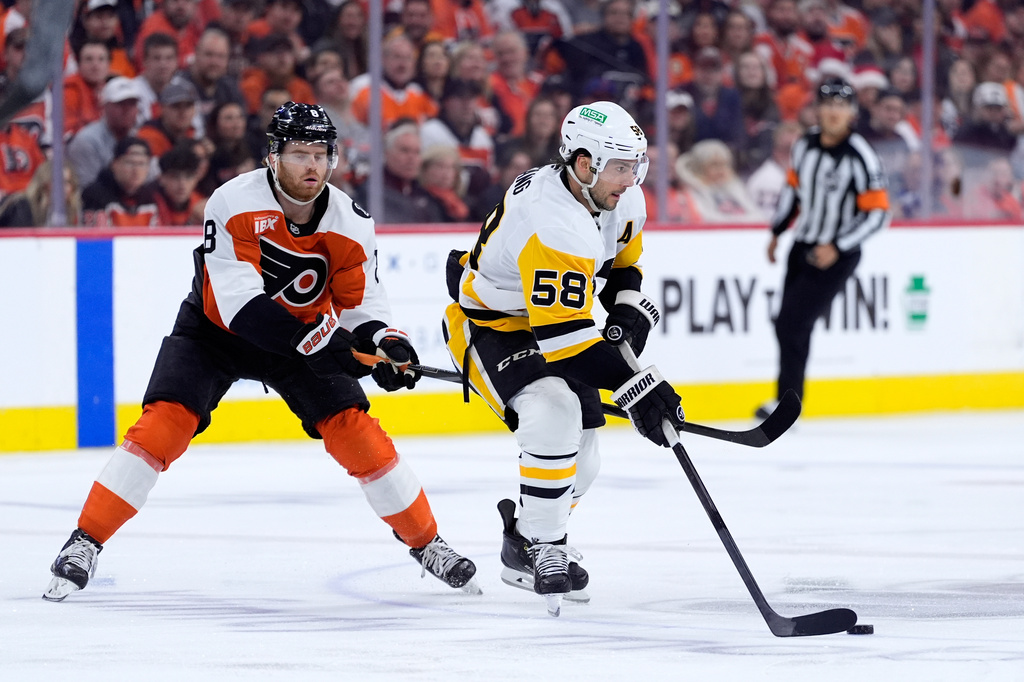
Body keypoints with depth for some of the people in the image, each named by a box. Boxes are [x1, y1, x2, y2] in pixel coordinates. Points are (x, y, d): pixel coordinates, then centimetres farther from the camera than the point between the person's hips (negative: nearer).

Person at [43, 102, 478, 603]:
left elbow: (361, 303, -7)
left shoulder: (350, 223, -17)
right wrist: (317, 341, -42)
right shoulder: (235, 204, -29)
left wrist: (386, 342, -29)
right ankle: (85, 542, -11)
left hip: (304, 333, 3)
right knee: (164, 424, -20)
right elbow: (239, 302, -35)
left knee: (354, 428, -9)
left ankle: (426, 543, 8)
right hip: (215, 329, -3)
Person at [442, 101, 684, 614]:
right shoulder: (553, 223, -36)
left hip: (552, 322, 9)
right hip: (485, 326, -9)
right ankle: (544, 552, -19)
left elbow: (623, 260, 14)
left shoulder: (623, 201, -8)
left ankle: (524, 546, 32)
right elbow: (562, 332, -40)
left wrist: (628, 311, -6)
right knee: (553, 414, -31)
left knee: (580, 455, 9)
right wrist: (633, 386, -43)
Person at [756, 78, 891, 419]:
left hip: (836, 258, -6)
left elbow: (877, 213, -17)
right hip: (802, 248, 6)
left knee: (791, 323, -12)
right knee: (793, 326, 10)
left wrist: (837, 248, -22)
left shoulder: (860, 157, -18)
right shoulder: (805, 145, 1)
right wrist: (776, 232, 16)